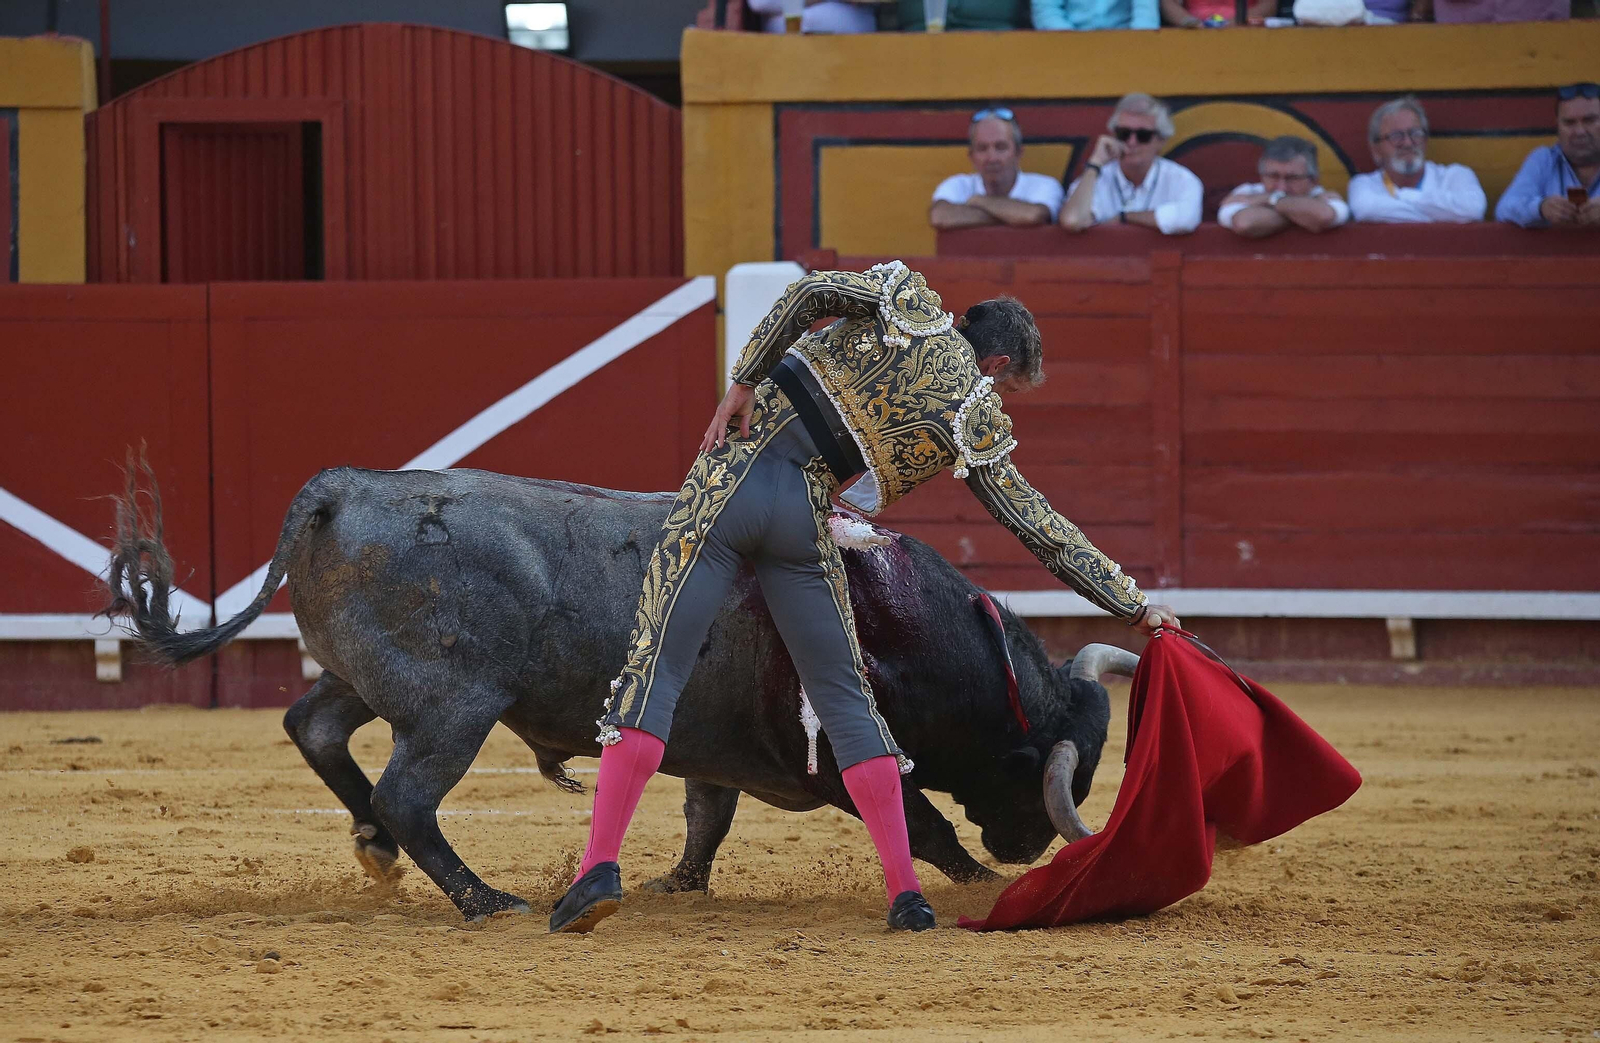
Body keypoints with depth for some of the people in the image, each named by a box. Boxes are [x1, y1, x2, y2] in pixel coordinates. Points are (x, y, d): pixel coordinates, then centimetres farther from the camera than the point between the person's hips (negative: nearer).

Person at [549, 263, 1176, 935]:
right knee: (845, 698, 13)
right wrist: (1135, 606, 23)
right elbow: (1043, 531, 15)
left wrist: (744, 382, 0)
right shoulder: (977, 423, 11)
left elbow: (812, 292, -2)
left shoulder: (909, 299, 15)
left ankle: (600, 867, -14)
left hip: (733, 480, 0)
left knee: (653, 669, -3)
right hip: (803, 522, 0)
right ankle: (905, 893, 8)